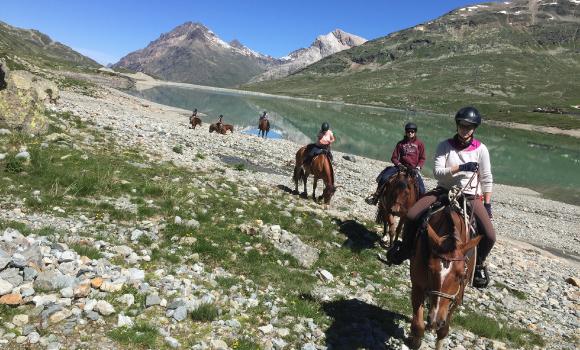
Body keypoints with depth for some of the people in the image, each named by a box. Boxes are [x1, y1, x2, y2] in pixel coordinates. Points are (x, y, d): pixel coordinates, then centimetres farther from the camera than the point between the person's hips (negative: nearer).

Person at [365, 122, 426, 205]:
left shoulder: (420, 144, 6)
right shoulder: (401, 143, 8)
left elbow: (422, 158, 4)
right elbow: (394, 158, 7)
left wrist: (417, 168, -11)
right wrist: (399, 164, -11)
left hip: (413, 169, -1)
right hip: (401, 167, 1)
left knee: (421, 190, -16)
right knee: (384, 178, -19)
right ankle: (376, 196, -5)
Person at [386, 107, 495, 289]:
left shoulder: (481, 149, -3)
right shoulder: (445, 146, -3)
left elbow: (487, 179, 3)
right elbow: (437, 171, -12)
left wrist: (487, 205, 3)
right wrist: (460, 167, -24)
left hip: (470, 195, 0)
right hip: (444, 190, 0)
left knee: (489, 236, -15)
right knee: (411, 216, -20)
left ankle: (479, 265, 19)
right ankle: (405, 249, 9)